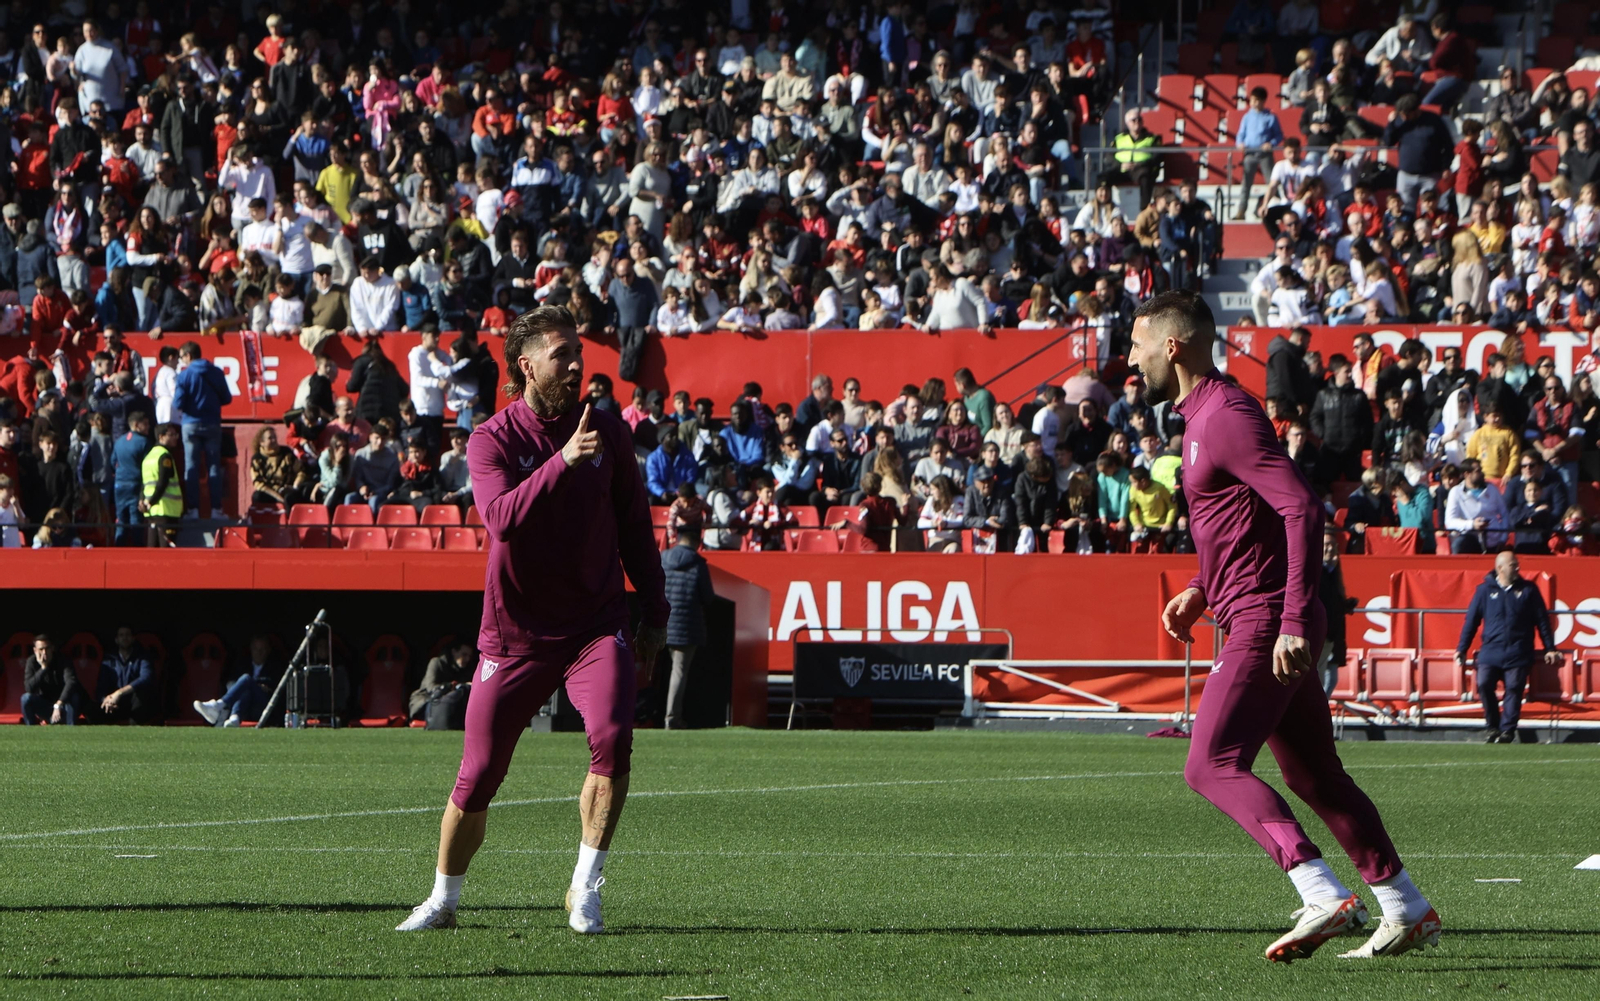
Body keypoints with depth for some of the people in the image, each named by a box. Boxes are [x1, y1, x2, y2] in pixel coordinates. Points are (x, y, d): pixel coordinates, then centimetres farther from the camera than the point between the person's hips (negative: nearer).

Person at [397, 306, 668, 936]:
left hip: (596, 624, 1)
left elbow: (635, 525, 14)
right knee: (479, 773, 0)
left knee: (612, 735, -24)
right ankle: (443, 900, 23)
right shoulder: (492, 441, -6)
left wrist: (654, 613, 11)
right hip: (516, 634, -1)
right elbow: (502, 518, -25)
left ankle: (585, 888, -12)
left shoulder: (607, 432, 3)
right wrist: (561, 462, -35)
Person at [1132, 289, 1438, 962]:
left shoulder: (1226, 418, -16)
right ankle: (1407, 910, 18)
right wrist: (1200, 591, 20)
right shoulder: (1202, 416, 16)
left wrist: (1294, 621, -28)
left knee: (1212, 766, -17)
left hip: (1266, 622, -11)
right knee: (1314, 776, 14)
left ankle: (1325, 895, -26)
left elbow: (1303, 509, -24)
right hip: (1259, 621, 11)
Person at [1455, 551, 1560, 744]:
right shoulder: (1485, 590, 9)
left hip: (1518, 653, 0)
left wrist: (1550, 649, 10)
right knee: (1484, 684, -15)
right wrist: (1461, 649, 11)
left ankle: (1507, 730, -7)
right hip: (1491, 650, 0)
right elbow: (1471, 620, 13)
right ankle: (1493, 728, -2)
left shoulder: (1528, 590, 9)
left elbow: (1542, 620, 13)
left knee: (1514, 688, -12)